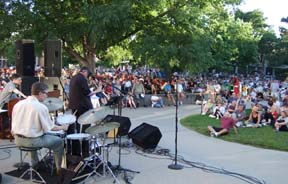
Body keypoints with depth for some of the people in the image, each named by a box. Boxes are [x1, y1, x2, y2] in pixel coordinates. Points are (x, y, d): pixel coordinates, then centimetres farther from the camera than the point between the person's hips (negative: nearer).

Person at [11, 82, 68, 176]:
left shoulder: (18, 104, 1)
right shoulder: (41, 107, -18)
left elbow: (14, 126, 7)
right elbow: (50, 128, -13)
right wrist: (63, 127, 4)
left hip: (18, 140, 7)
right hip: (32, 141, -7)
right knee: (59, 141, 12)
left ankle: (35, 164, 46)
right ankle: (58, 169, 22)